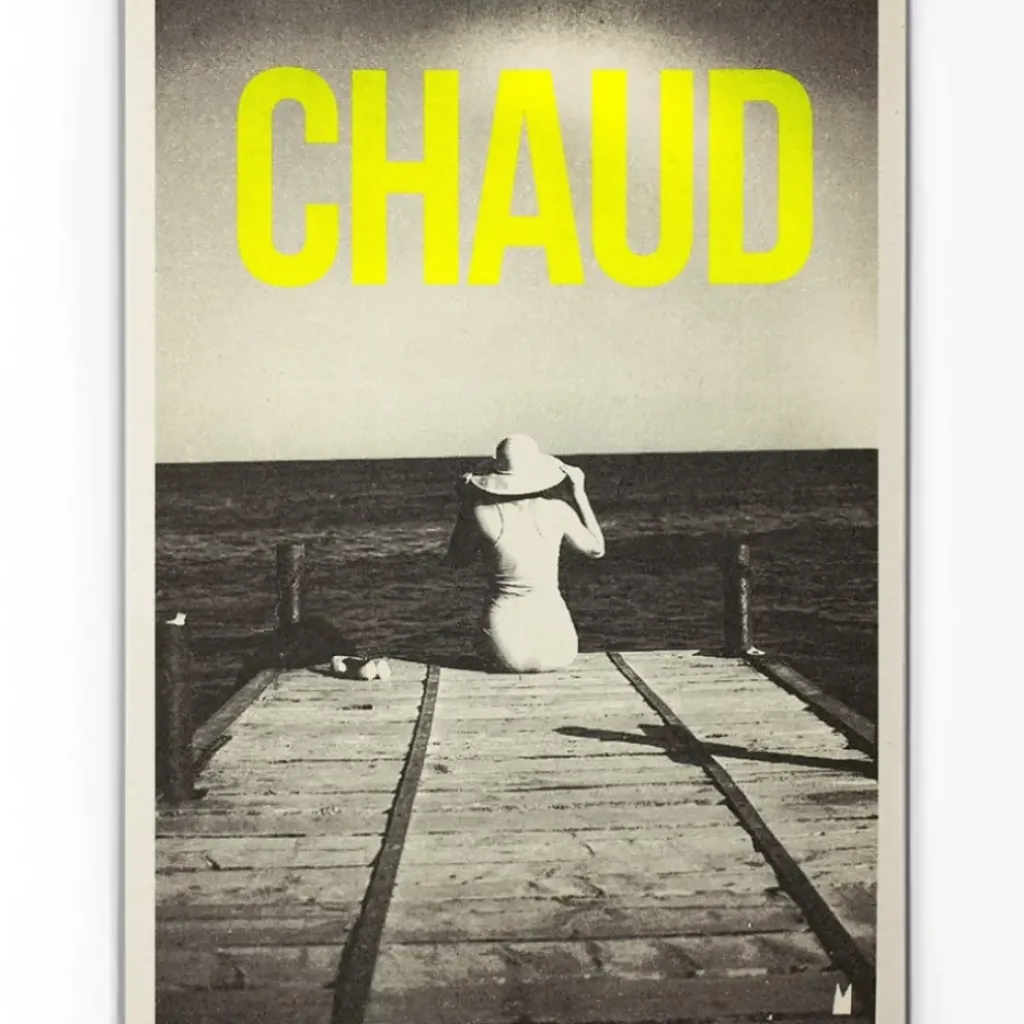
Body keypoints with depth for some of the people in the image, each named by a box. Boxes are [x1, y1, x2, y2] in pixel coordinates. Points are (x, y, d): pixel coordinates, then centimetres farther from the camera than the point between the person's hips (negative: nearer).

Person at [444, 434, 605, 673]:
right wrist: (579, 493, 13)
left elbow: (455, 559, 10)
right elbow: (597, 549, 11)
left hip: (505, 648, 1)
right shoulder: (557, 511, -8)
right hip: (555, 648, -1)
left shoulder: (482, 513, -9)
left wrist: (464, 505, 13)